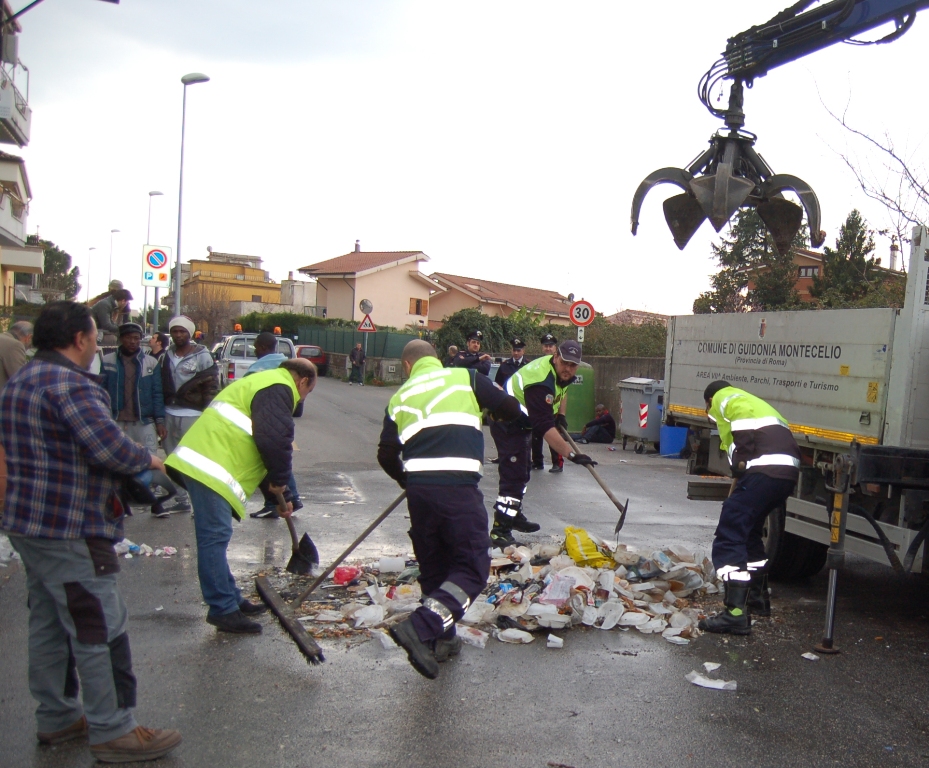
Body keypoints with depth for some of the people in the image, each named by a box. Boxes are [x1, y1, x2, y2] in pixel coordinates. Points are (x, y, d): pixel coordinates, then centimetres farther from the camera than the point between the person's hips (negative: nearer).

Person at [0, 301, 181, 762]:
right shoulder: (69, 383, -19)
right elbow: (110, 447, -27)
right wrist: (149, 460, -8)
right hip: (68, 532, -10)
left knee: (49, 626, 18)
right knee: (100, 630, -1)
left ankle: (56, 717, 31)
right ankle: (112, 732, 7)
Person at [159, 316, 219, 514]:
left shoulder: (202, 356, -5)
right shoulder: (167, 355, 12)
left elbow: (212, 387, -8)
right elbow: (162, 385, 15)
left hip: (192, 416, -6)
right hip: (169, 414, 6)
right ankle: (181, 500, 20)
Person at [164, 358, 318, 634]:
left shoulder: (262, 383, 28)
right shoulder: (279, 389, -6)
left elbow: (265, 441, 32)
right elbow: (274, 439, -21)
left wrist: (281, 494, 33)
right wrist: (279, 479, -3)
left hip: (198, 461, 11)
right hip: (209, 467, -11)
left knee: (215, 537, 15)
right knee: (215, 538, -7)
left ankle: (231, 600, 25)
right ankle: (224, 610, -2)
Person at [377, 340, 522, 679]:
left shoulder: (399, 398, 18)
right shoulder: (466, 378, 9)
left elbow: (386, 455, 16)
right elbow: (511, 409, 8)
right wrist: (486, 410, 30)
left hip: (418, 488, 5)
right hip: (458, 487, -4)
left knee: (434, 566, 20)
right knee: (472, 567, 2)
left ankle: (442, 639, 27)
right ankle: (421, 627, -14)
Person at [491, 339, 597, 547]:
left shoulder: (562, 372, -4)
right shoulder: (540, 383, -34)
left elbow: (560, 389, 23)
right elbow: (545, 427, -38)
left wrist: (559, 414, 11)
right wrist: (571, 454, -40)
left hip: (520, 422, 10)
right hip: (506, 424, -10)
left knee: (522, 473, 21)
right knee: (514, 476, -18)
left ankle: (514, 515, 37)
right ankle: (500, 530, -17)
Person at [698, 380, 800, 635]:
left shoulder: (725, 399, 11)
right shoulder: (750, 401, 37)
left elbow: (744, 425, -12)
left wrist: (740, 464, -10)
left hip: (765, 470, -9)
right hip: (788, 471, 9)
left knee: (729, 537, -9)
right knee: (749, 532, 27)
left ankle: (735, 613, -15)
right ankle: (758, 598, 38)